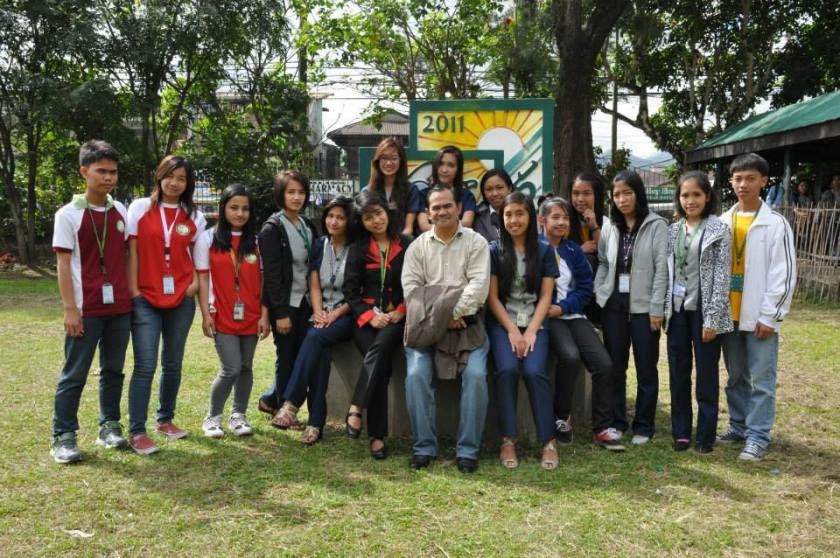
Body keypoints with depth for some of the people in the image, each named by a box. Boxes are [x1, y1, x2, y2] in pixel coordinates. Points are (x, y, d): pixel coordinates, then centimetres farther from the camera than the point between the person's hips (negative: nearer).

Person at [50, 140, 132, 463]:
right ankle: (63, 437, 9)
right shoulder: (68, 214, -5)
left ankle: (109, 426, 24)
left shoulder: (121, 212, 8)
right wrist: (70, 308, -12)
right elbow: (63, 264, -7)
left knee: (113, 370, 12)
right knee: (74, 374, 1)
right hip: (86, 309, -4)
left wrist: (132, 294, 9)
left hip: (120, 306, 5)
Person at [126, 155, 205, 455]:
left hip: (181, 300, 3)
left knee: (173, 364, 11)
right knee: (145, 366, -8)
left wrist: (196, 281, -4)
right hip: (145, 299, -3)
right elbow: (131, 251, 0)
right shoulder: (140, 208, 1)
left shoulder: (194, 216, 8)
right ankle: (137, 432, -2)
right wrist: (133, 290, -6)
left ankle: (165, 419, 27)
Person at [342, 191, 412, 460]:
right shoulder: (358, 249, 12)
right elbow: (350, 290, 6)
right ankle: (377, 436, -25)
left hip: (398, 316, -1)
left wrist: (400, 311, -6)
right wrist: (370, 315, -8)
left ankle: (356, 408, -34)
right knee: (380, 364, -25)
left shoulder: (407, 246, 8)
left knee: (381, 345, -34)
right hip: (367, 318, 1)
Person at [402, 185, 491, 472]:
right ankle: (424, 447, -9)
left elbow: (479, 284, -5)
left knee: (476, 375, -24)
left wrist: (454, 312, -16)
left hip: (466, 321, -1)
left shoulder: (476, 242, 7)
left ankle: (468, 449, -12)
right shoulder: (418, 246, 13)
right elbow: (411, 287, 3)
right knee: (416, 374, -22)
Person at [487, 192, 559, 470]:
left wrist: (531, 331, -9)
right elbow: (492, 296, 1)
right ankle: (508, 440, -17)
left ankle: (548, 440, -14)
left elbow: (546, 296, 4)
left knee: (534, 371, -25)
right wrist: (512, 330, -10)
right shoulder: (494, 251, 5)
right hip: (502, 323, 0)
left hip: (534, 323, 0)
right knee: (507, 369, -27)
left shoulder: (544, 251, 8)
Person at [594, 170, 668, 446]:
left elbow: (662, 268, -9)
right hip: (613, 305, 4)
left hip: (643, 306, -4)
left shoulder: (656, 225, -5)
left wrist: (656, 307, -12)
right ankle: (616, 422, 22)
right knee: (615, 367, 10)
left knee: (646, 369, 6)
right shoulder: (610, 229, 9)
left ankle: (643, 426, 17)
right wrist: (599, 295, -2)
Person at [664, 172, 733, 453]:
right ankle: (681, 431, 22)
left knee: (706, 375, 5)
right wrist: (664, 309, 5)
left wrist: (712, 318, -14)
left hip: (704, 311, -4)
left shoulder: (718, 230, -5)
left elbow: (722, 276, -10)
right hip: (677, 310, 4)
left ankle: (705, 435, 16)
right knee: (678, 374, 10)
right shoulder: (673, 231, 8)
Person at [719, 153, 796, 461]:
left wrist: (770, 316, -12)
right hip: (729, 314, 5)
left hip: (759, 317, -5)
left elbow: (784, 274, -9)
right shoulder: (723, 222, 8)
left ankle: (758, 436, 9)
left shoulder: (776, 224, -6)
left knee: (761, 379, 1)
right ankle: (739, 426, 28)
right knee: (735, 376, 15)